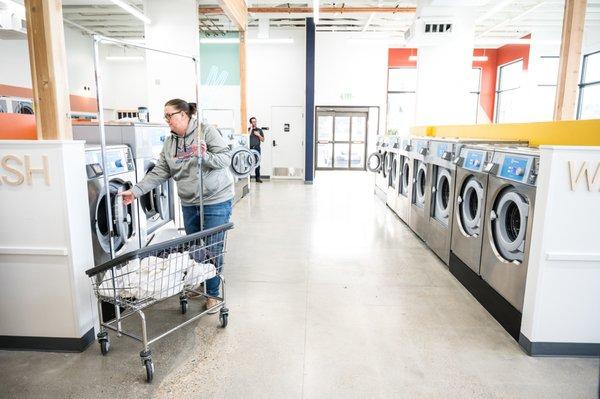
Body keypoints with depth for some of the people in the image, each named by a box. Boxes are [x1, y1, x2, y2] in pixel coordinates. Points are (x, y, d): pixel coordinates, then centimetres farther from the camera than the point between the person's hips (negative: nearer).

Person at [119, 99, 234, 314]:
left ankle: (213, 293, 18)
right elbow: (159, 173, 5)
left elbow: (226, 158, -14)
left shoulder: (206, 131, -10)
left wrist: (205, 156, -31)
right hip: (189, 203, 6)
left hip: (216, 201, -6)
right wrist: (136, 191, -3)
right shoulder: (169, 142, 7)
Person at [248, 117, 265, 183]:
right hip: (250, 148, -1)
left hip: (257, 148, 1)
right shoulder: (248, 129, 8)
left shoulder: (259, 130, 13)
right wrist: (251, 129, -9)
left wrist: (258, 135, -4)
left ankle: (258, 178, 2)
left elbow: (263, 140, 12)